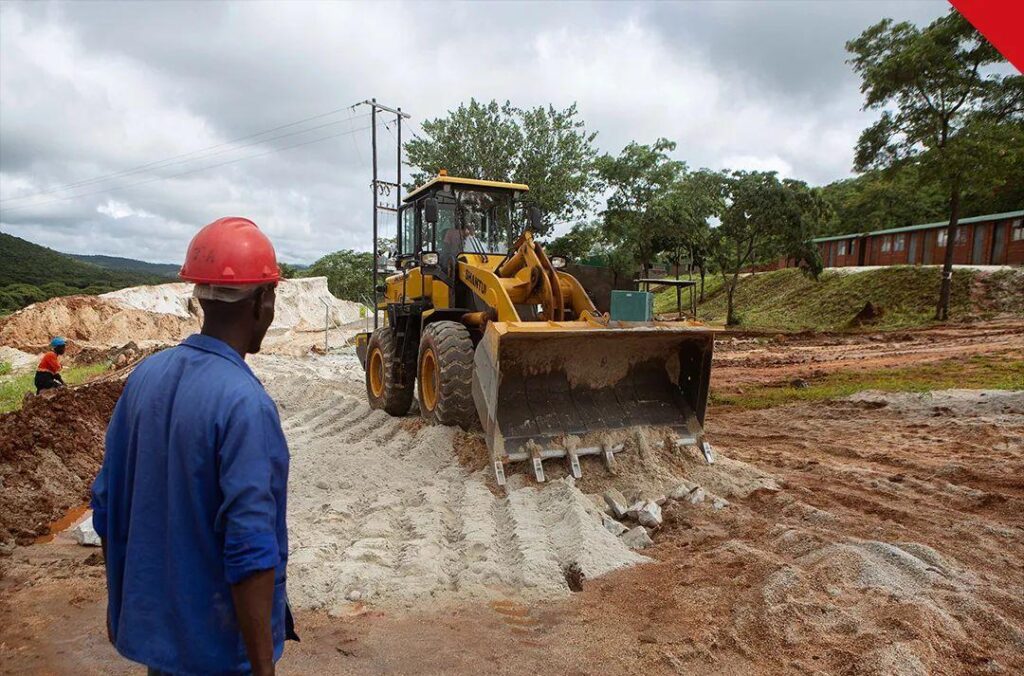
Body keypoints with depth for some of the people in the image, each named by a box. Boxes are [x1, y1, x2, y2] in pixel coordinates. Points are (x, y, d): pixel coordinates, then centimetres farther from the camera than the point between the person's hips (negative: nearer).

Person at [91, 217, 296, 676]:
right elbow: (250, 552, -27)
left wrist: (118, 602, 17)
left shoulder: (144, 376, -5)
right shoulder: (244, 403, -27)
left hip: (149, 626, 6)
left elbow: (108, 507, 5)